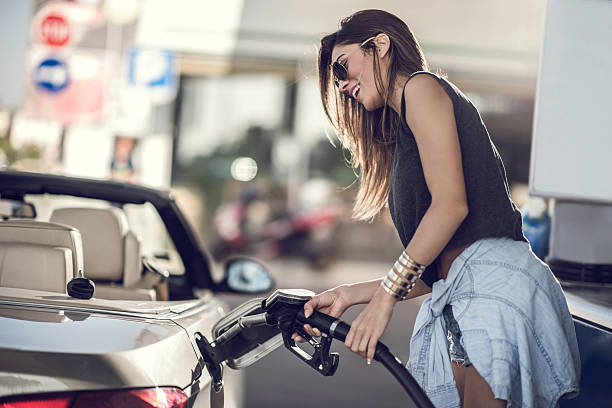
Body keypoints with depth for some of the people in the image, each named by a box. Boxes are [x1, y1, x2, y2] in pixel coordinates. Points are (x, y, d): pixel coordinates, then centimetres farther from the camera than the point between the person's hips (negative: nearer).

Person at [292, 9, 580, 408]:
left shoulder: (422, 87, 5)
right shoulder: (401, 140, 31)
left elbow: (451, 204, -10)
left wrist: (386, 295, -8)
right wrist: (349, 295, 18)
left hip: (493, 282, -9)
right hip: (459, 301, 9)